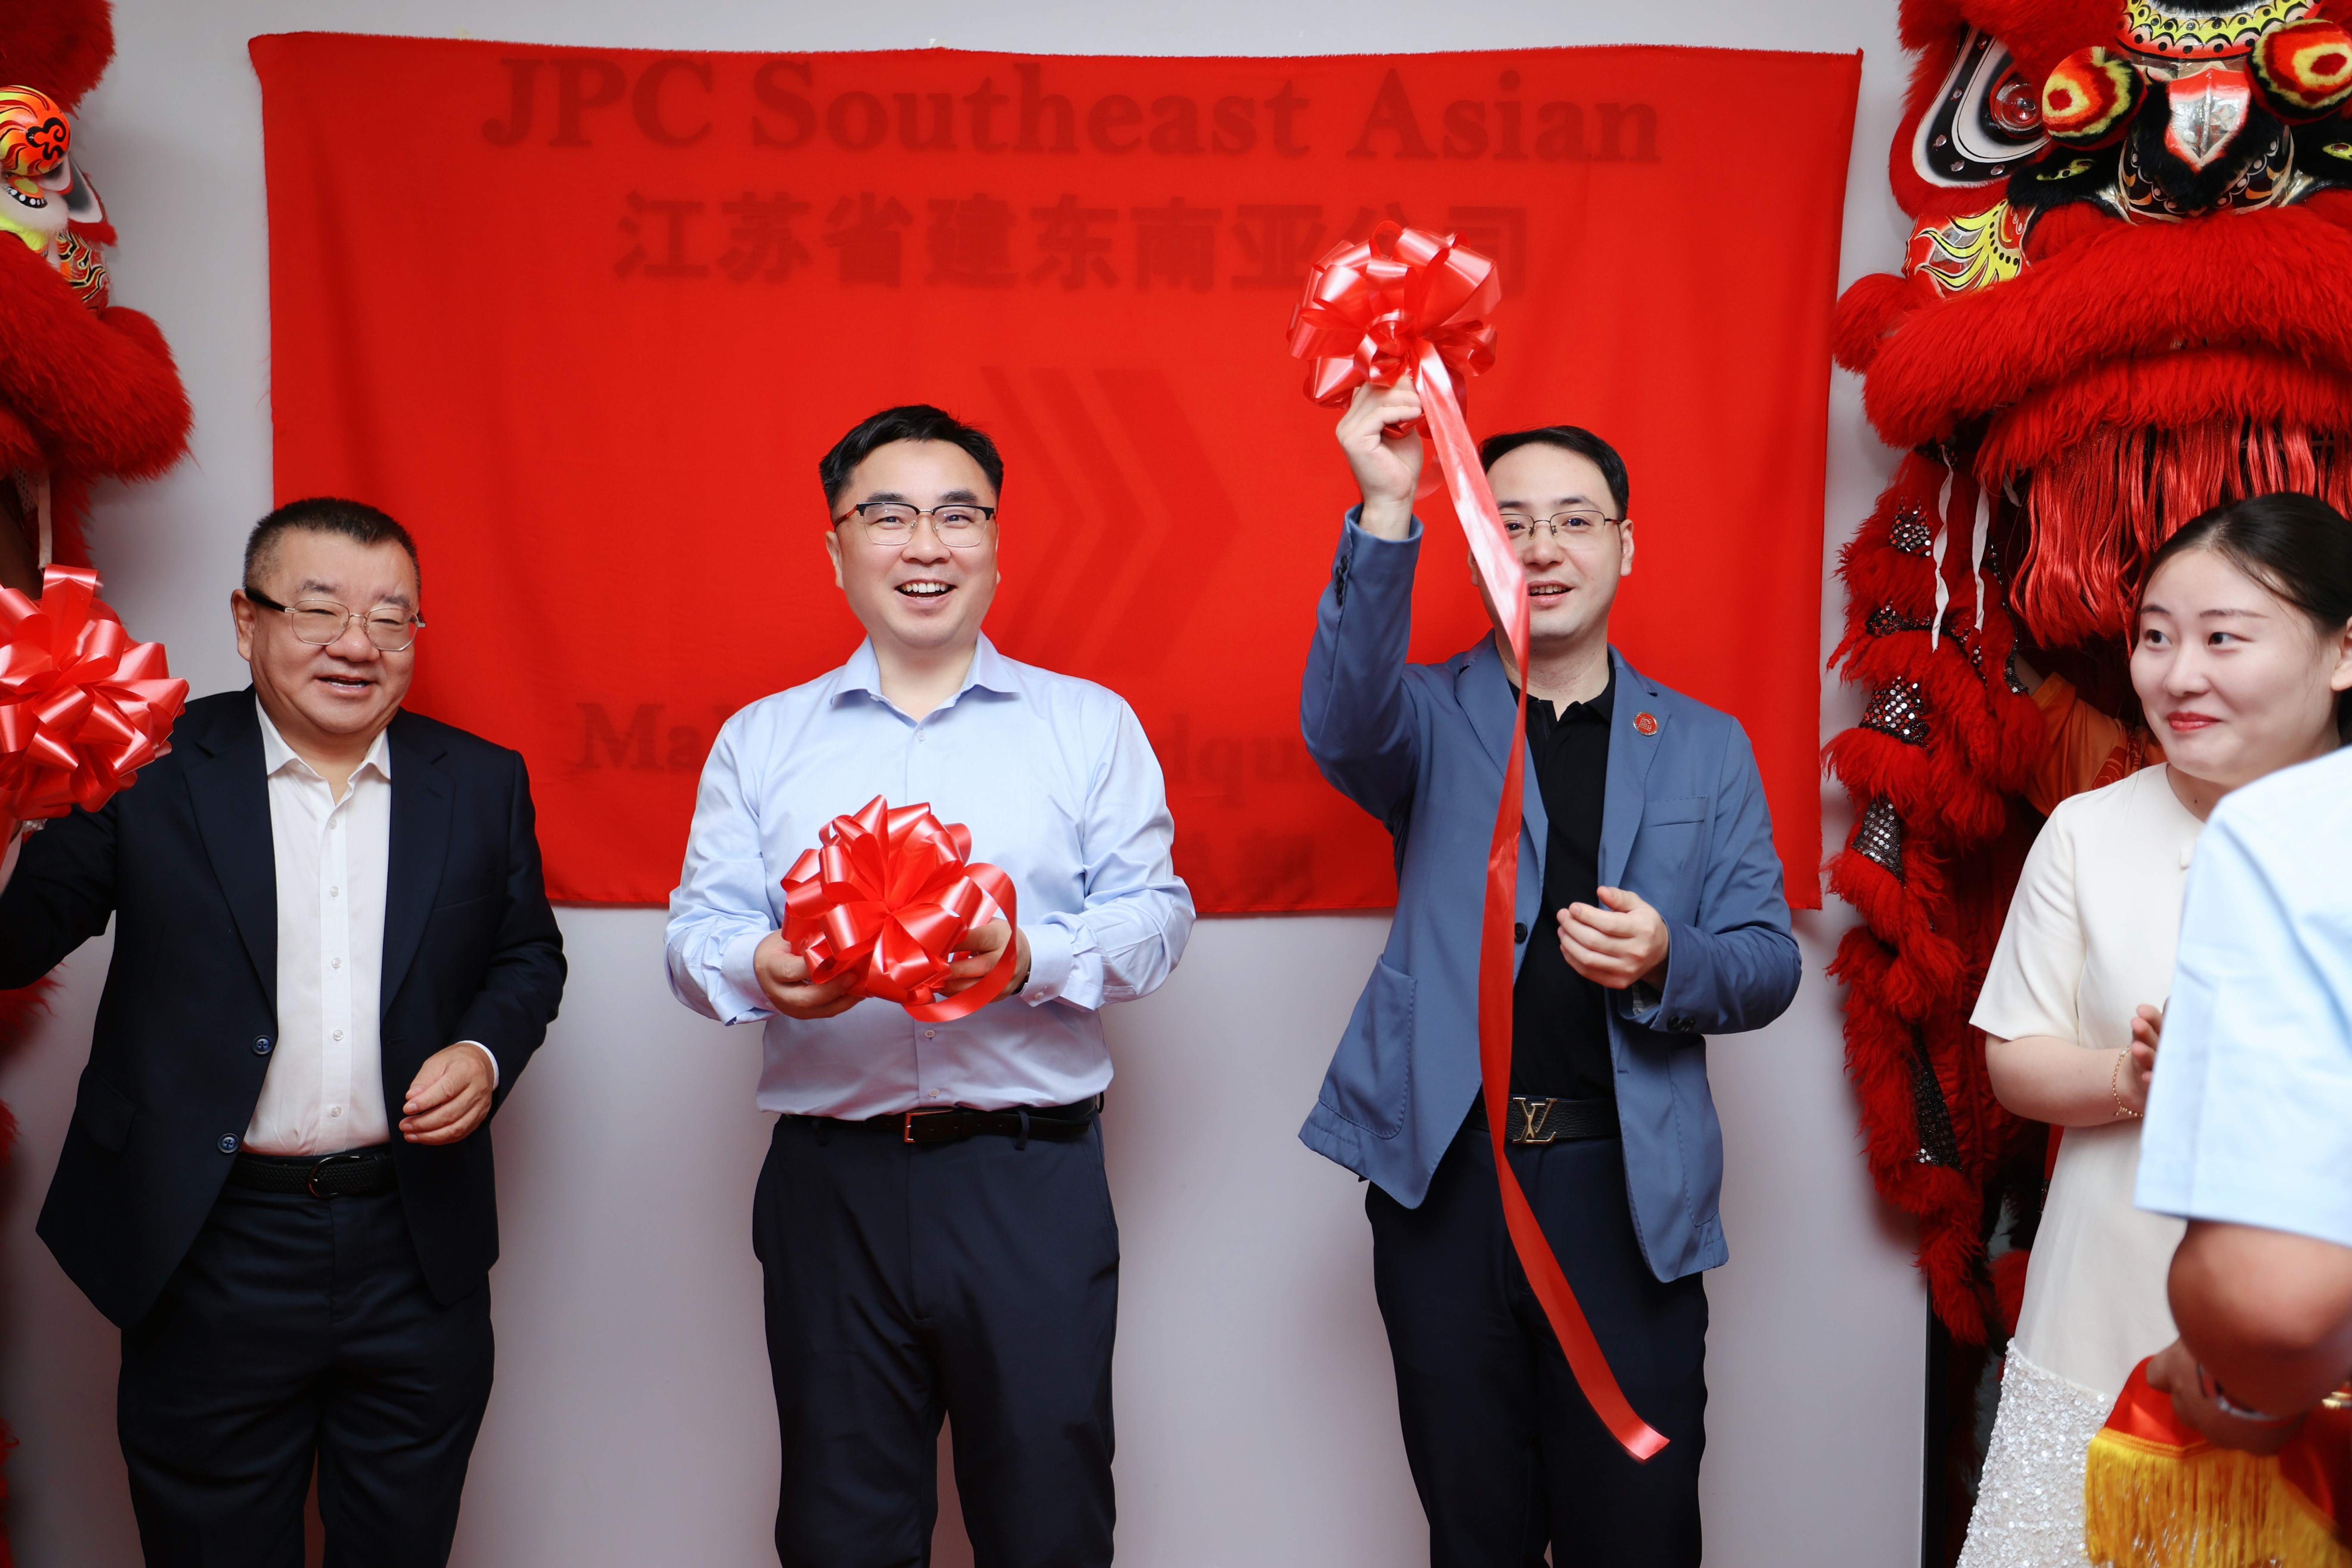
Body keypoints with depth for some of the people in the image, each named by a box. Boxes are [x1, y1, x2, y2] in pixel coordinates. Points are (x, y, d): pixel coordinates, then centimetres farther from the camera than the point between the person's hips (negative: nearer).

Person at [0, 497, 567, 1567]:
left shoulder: (482, 783, 3)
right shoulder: (151, 773, -5)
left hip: (417, 1254, 2)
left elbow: (529, 953, 13)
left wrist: (488, 1052, -6)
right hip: (212, 1257, -2)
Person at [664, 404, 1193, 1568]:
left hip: (1032, 1178, -1)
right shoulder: (760, 740, 11)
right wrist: (760, 971, -16)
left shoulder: (1091, 726, 7)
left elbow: (1153, 913, 1)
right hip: (829, 1180, 2)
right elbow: (698, 928, 7)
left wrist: (1033, 958, -18)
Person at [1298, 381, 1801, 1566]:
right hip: (1447, 1175, -1)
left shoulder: (1706, 748, 10)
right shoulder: (1433, 719, 5)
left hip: (1628, 1188, 1)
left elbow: (1768, 964, 7)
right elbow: (1344, 723, -20)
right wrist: (1385, 512, -30)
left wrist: (1666, 962, -16)